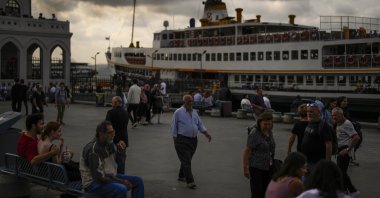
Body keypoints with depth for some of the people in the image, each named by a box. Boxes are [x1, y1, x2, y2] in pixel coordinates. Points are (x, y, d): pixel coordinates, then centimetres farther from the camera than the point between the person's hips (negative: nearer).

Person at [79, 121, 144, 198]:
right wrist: (121, 181, -21)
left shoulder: (109, 143, 1)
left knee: (138, 181, 0)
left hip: (110, 177, 9)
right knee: (121, 189, -33)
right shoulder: (93, 149, -25)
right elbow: (98, 177, -27)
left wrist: (119, 150, -6)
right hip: (94, 183, -9)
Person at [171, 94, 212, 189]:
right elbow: (174, 127, -3)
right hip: (182, 140, -6)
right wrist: (175, 140, -5)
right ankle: (190, 181, -10)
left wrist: (206, 133, 1)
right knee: (186, 161, -9)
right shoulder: (178, 112, -6)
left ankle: (181, 176, 33)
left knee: (187, 160, 15)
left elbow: (200, 124, 14)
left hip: (193, 140, 6)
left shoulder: (194, 112, 12)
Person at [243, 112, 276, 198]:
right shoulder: (254, 134, -17)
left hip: (267, 167, 7)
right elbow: (247, 151, -17)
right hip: (256, 167, -7)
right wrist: (246, 168, -17)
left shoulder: (269, 132, 6)